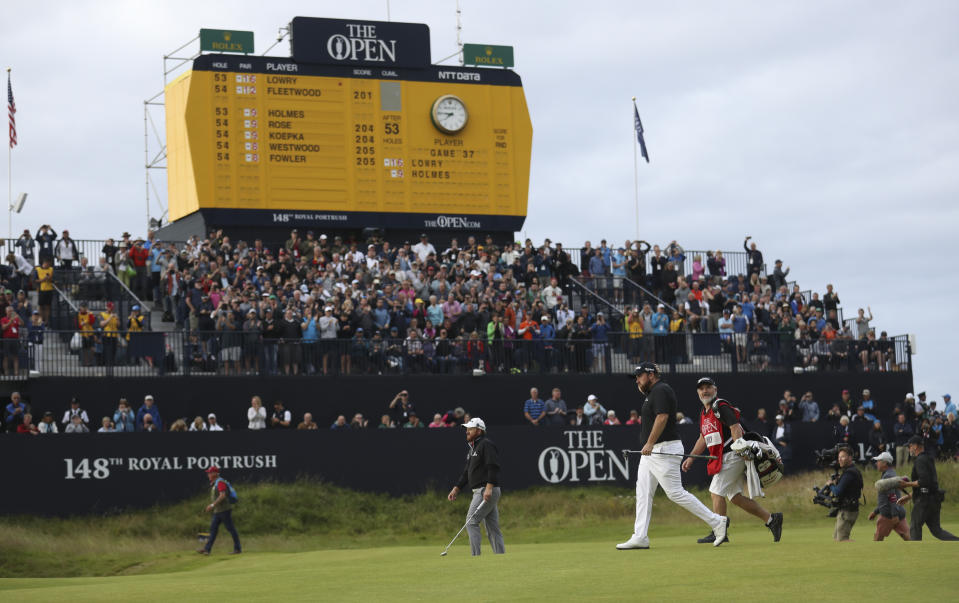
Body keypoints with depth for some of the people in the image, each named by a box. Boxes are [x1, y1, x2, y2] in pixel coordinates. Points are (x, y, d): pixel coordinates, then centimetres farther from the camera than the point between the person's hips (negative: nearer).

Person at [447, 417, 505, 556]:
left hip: (488, 491, -10)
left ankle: (475, 555, -16)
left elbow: (493, 467, -20)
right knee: (492, 528, 7)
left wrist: (489, 488, -29)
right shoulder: (472, 448, 22)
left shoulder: (486, 444, -9)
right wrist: (456, 489, 16)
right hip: (479, 492, 10)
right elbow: (466, 472, 25)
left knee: (471, 521, -13)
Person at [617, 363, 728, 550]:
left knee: (676, 493, -11)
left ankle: (717, 522, -6)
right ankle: (640, 538, 8)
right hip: (650, 452, 11)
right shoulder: (653, 392, 21)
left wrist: (650, 443, -27)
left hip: (664, 449, -11)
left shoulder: (661, 390, -13)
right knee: (643, 493, 7)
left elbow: (662, 417, -24)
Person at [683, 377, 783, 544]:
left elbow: (735, 427, -21)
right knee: (734, 497, 7)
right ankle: (771, 519, 10)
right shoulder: (704, 413, 19)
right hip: (722, 459, 9)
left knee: (716, 492, -10)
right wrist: (691, 458, 24)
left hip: (732, 455, -9)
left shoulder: (721, 407, -9)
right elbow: (703, 439, 28)